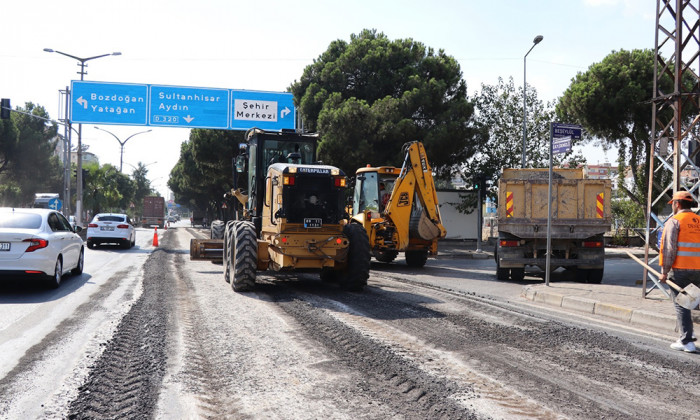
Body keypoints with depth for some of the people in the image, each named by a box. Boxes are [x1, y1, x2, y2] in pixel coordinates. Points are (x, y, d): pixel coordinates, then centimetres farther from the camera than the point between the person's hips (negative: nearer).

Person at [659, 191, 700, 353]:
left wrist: (664, 271, -8)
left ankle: (686, 341, -3)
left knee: (681, 304, -2)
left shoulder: (675, 221, -7)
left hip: (680, 270, -6)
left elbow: (669, 248, -12)